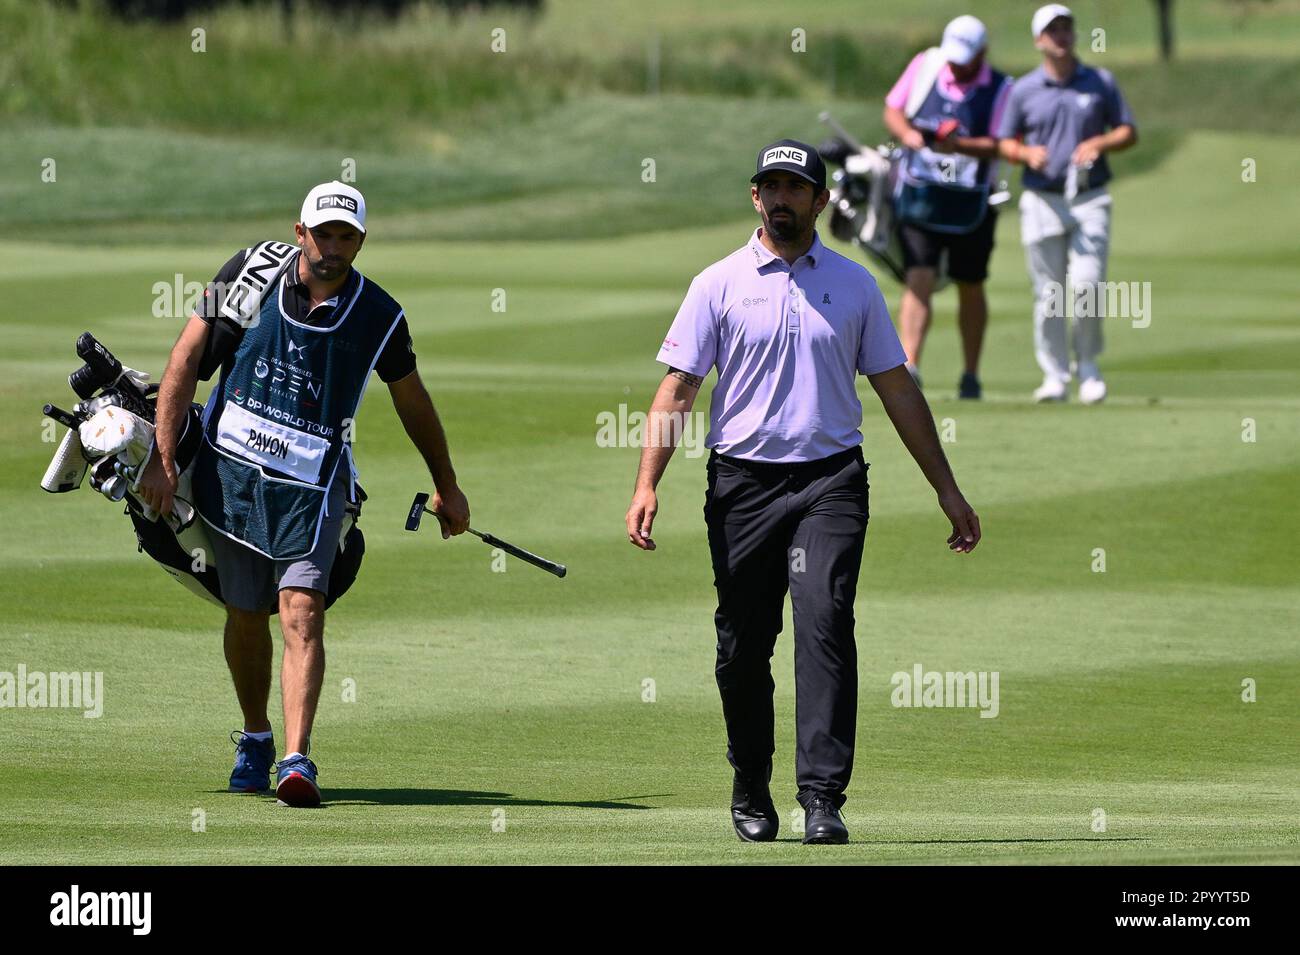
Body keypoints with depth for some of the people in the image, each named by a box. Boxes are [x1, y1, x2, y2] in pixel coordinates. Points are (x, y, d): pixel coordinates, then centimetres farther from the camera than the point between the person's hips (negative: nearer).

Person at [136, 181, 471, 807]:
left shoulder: (378, 316, -2)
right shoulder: (252, 273, -4)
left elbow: (411, 398, 15)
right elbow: (187, 357, 0)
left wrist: (446, 488, 25)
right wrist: (162, 456, -7)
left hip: (311, 484, -1)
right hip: (230, 470, 1)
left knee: (302, 611, -17)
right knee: (245, 614, 8)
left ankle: (296, 761, -25)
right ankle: (254, 741, 32)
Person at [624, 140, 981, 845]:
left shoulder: (854, 285, 11)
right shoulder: (719, 284, 6)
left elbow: (897, 389, 14)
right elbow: (676, 388, 2)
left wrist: (949, 493, 12)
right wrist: (646, 486, -10)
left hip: (830, 479, 0)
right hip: (744, 484, 0)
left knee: (825, 622, -17)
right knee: (743, 647, 5)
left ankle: (823, 799, -23)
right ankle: (750, 790, 24)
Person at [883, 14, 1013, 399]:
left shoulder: (1001, 89, -6)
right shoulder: (925, 65, 3)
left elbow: (1000, 146, -17)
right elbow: (892, 110, 9)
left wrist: (961, 145, -34)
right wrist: (907, 134, -13)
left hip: (971, 206, -1)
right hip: (919, 195, 1)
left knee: (970, 288, 11)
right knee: (919, 280, -12)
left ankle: (970, 375, 23)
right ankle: (909, 367, -18)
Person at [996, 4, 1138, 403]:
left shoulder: (1100, 83, 6)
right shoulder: (1023, 90, 6)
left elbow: (1129, 131, 10)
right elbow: (1004, 143, 11)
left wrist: (1100, 144, -10)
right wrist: (1027, 153, -11)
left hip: (1090, 201, -1)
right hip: (1042, 201, 1)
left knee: (1087, 286, -12)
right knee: (1048, 294, 0)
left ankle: (1087, 365, 8)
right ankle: (1054, 375, 7)